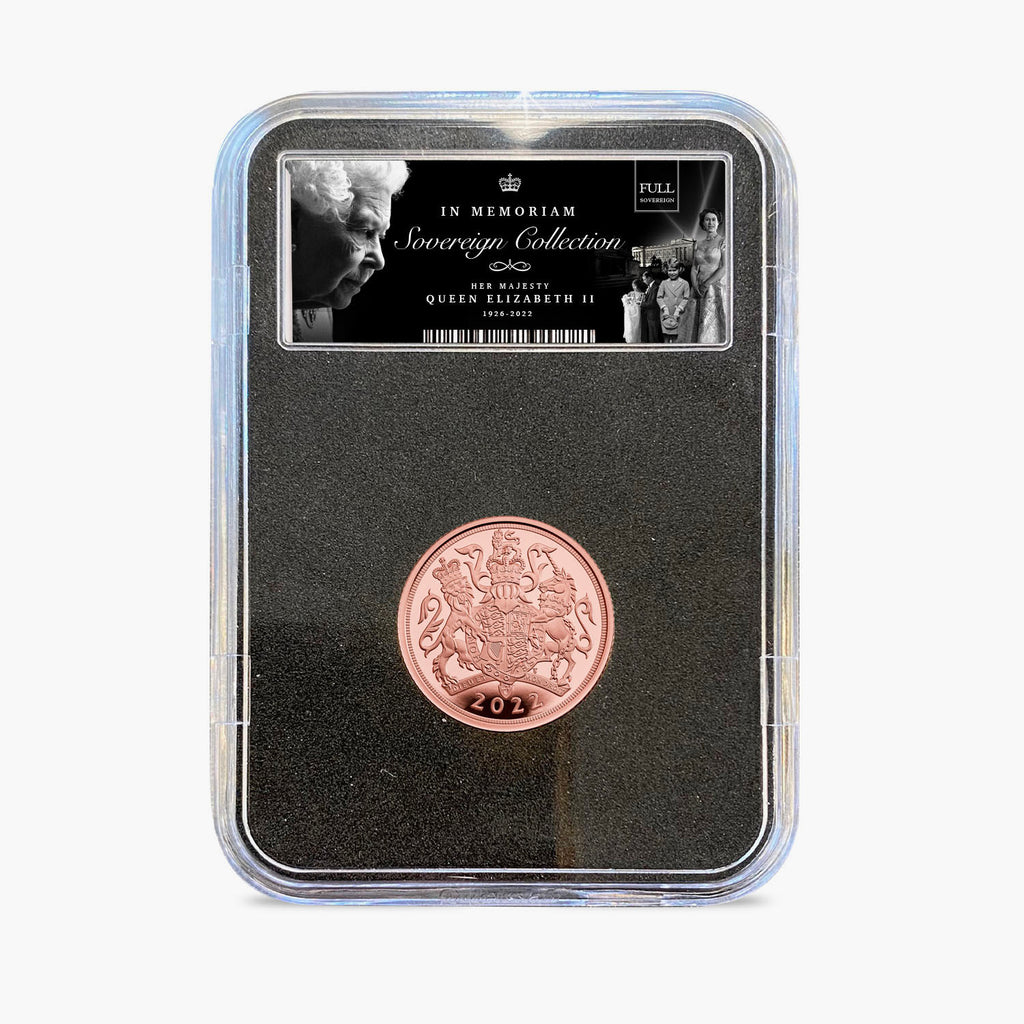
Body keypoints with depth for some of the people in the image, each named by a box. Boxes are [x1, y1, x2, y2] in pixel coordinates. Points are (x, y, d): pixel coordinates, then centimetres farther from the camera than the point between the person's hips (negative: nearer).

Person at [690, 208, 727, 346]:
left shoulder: (723, 242, -1)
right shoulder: (698, 244, 15)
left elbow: (725, 268, -10)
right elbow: (694, 268, 11)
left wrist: (705, 285, -12)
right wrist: (696, 286, -7)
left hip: (717, 287, -5)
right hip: (701, 291, 5)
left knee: (713, 326, -10)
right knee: (700, 327, 1)